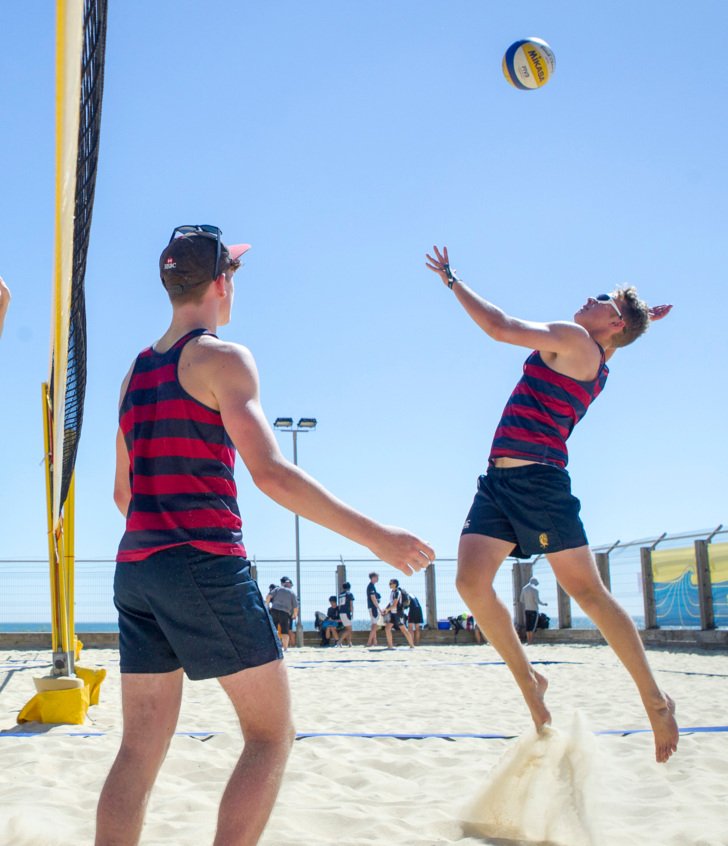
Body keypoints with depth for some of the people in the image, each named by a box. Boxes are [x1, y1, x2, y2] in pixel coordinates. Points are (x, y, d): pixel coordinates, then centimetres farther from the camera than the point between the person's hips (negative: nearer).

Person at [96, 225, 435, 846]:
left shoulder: (136, 372, 17)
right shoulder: (223, 358, -5)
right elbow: (269, 472, -17)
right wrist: (375, 536, -16)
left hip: (136, 568, 8)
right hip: (206, 563, -7)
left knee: (141, 749, 9)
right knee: (272, 735, 4)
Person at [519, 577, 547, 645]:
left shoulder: (524, 588, 8)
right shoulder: (535, 589, -10)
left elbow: (521, 599, 10)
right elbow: (537, 600, -14)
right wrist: (544, 603, 2)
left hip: (527, 609, 5)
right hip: (534, 609, -5)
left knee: (528, 625, 5)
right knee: (533, 625, -4)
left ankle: (528, 640, 3)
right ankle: (531, 641, -8)